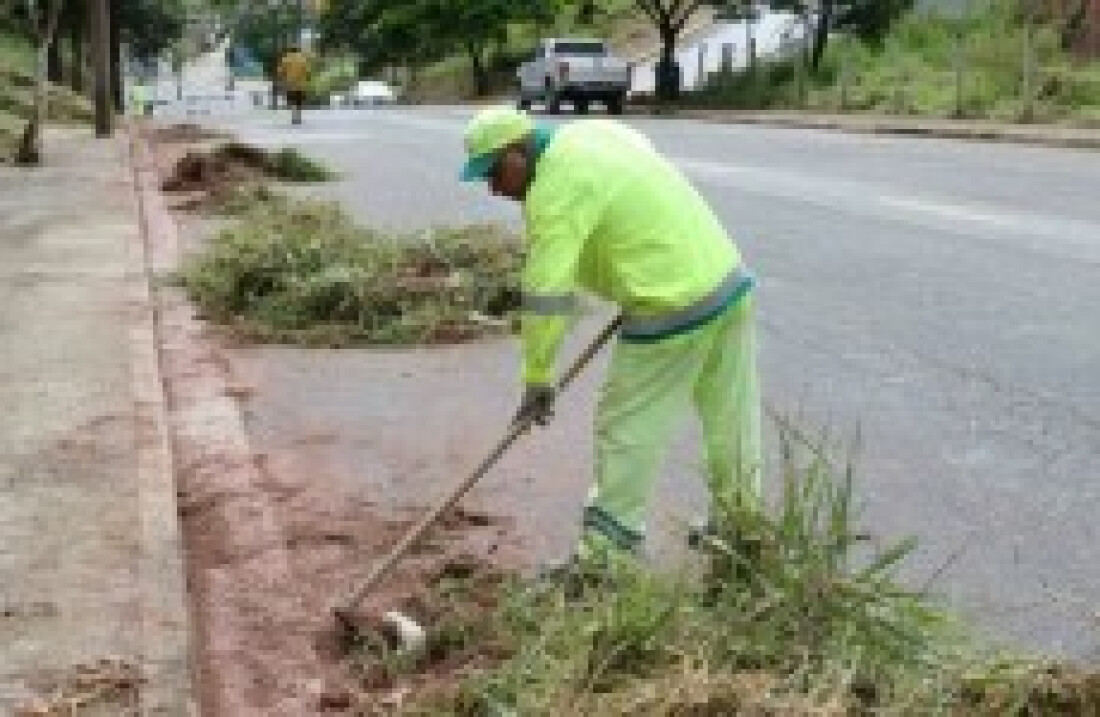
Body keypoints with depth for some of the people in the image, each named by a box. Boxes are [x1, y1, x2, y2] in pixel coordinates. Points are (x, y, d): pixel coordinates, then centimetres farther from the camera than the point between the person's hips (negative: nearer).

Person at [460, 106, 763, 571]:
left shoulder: (555, 191, -14)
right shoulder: (594, 131, 12)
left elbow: (546, 296, -15)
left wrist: (537, 380, -8)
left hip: (676, 310, -9)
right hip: (728, 277, 9)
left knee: (625, 428, 1)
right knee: (731, 418, 19)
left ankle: (606, 555, 7)